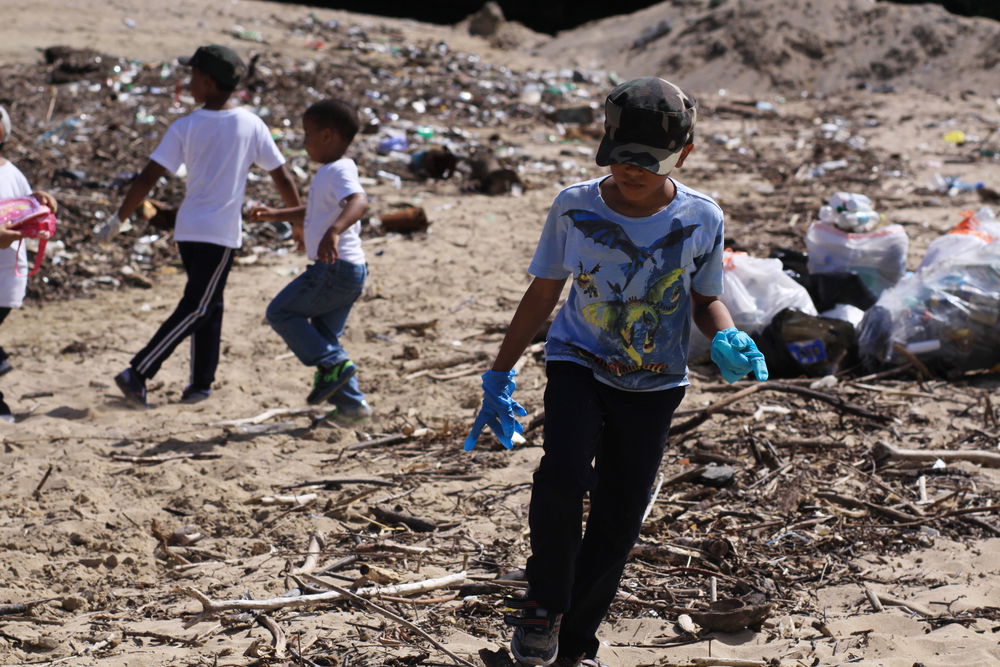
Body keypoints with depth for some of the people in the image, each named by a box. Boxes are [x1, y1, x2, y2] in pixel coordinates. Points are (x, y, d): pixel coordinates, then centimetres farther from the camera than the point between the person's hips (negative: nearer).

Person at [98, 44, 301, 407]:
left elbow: (147, 178, -7)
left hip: (188, 229, 3)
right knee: (197, 309, -1)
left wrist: (117, 220, -1)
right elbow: (282, 178, 1)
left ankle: (200, 383, 16)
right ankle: (137, 373, -10)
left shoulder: (184, 128, -4)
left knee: (206, 307, 15)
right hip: (221, 232, -3)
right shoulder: (251, 125, -4)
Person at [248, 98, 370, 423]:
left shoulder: (339, 171, -15)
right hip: (350, 272, 10)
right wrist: (275, 215, 32)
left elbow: (359, 202, -36)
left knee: (281, 312, -2)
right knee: (324, 335, 14)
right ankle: (350, 404, 13)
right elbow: (314, 211, 34)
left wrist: (334, 231, -51)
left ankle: (333, 364, -9)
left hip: (334, 268, -10)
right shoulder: (331, 172, 18)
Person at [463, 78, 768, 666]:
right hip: (579, 363, -1)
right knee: (563, 475, -27)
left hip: (654, 383, 2)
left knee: (618, 521, 5)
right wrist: (499, 377, 3)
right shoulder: (575, 208, -11)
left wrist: (727, 340, -17)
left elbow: (706, 301, 6)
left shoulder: (702, 219, -9)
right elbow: (542, 294, 1)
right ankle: (544, 602, -2)